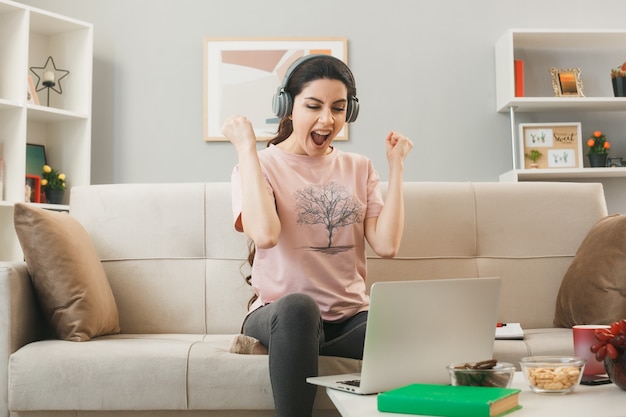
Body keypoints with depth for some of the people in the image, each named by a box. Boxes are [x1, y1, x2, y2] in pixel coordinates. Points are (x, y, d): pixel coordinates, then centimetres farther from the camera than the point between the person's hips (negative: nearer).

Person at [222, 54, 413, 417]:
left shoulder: (359, 168, 13)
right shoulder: (258, 166, 2)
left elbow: (387, 245, -2)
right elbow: (265, 235, -20)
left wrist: (397, 165, 2)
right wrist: (247, 148, -13)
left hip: (351, 319, 3)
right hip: (282, 317, -2)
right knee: (298, 306, -39)